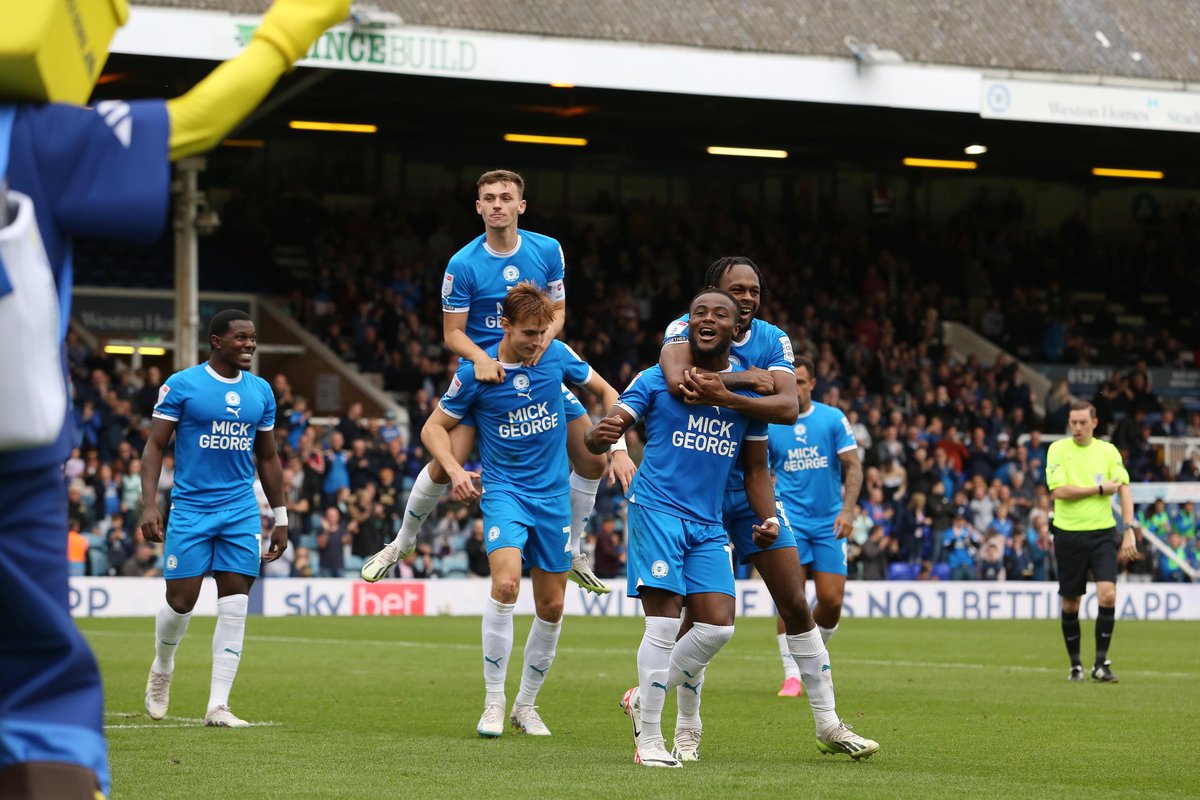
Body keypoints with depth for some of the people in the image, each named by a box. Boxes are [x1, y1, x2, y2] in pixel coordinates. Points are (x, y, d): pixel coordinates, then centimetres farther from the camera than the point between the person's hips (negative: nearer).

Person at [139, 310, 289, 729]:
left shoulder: (261, 392, 9)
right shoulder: (181, 385, -4)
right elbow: (154, 446, -3)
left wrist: (280, 517, 15)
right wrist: (149, 504, -14)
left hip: (241, 512, 3)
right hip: (191, 508, -3)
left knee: (235, 606, -5)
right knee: (181, 602, -2)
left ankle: (218, 705, -3)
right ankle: (162, 670, 29)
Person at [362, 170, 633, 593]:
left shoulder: (547, 251, -3)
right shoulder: (463, 264, -12)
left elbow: (558, 309, 6)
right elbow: (452, 332, -8)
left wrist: (545, 337, -17)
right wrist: (481, 359, -28)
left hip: (539, 367, 4)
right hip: (483, 368, -3)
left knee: (593, 461, 0)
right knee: (444, 464, -14)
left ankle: (572, 553, 19)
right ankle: (401, 543, 10)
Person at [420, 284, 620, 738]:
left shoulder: (556, 355, -3)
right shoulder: (476, 373, -10)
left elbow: (604, 391, 13)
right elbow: (434, 427, -1)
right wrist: (455, 470, -18)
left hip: (553, 493, 4)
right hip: (503, 490, -3)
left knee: (552, 606, 5)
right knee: (506, 580, -27)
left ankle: (526, 705, 23)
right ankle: (493, 702, -16)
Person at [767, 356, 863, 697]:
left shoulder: (833, 419, 1)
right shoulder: (769, 426, 2)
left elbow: (853, 467, -1)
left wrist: (847, 510, -13)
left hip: (829, 524, 1)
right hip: (790, 524, -1)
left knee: (831, 601, -4)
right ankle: (792, 675, -5)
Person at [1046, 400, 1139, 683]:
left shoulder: (1108, 451, 4)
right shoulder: (1058, 449, -2)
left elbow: (1124, 490, 0)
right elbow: (1059, 491, -12)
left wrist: (1130, 531, -11)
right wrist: (1099, 489, -10)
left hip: (1102, 533, 1)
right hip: (1069, 534, -1)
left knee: (1107, 594, -16)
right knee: (1070, 603, 6)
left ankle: (1101, 663, -8)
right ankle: (1075, 664, 21)